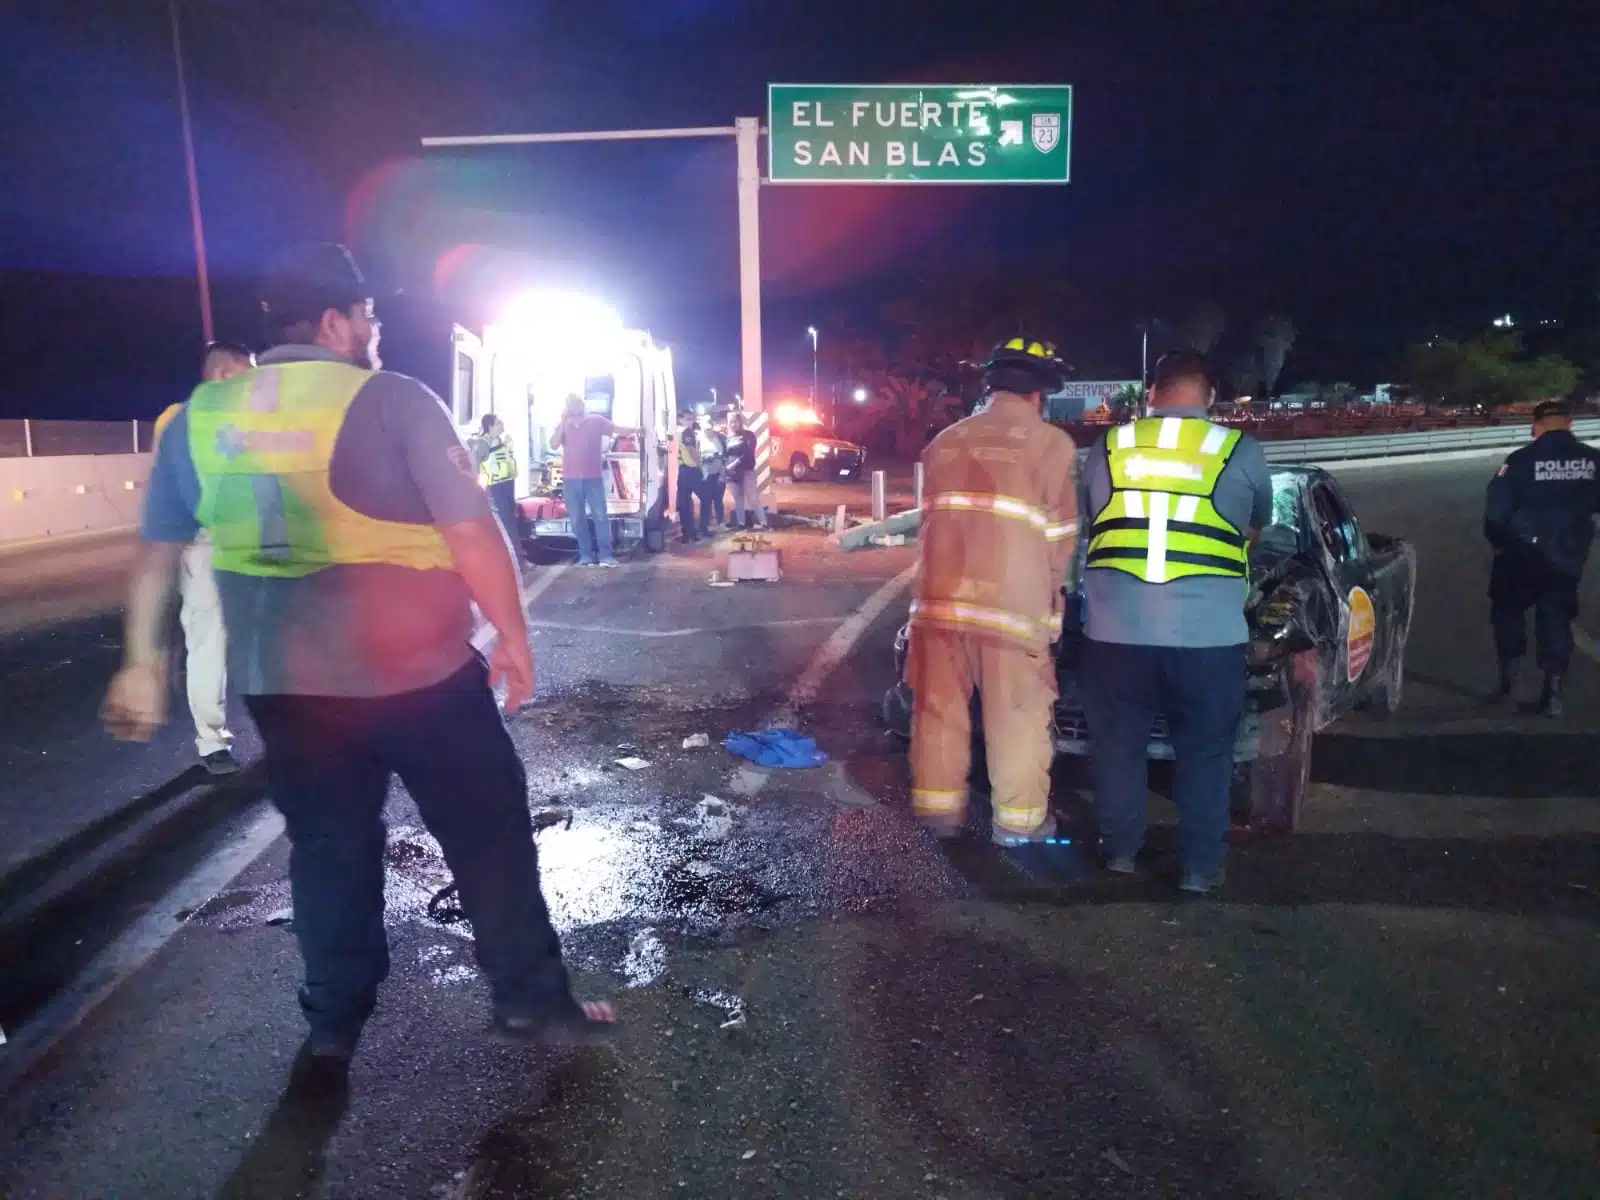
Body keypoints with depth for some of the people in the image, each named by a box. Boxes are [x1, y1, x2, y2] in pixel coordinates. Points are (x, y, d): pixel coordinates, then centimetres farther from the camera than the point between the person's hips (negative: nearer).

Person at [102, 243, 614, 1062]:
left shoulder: (199, 416, 6)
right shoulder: (394, 402, -10)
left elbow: (156, 553, 11)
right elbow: (472, 533, -14)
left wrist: (142, 662, 20)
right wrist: (512, 636, -4)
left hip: (282, 681, 5)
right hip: (417, 670, -5)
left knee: (327, 847, 19)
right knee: (489, 835, 9)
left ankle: (333, 1021, 31)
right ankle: (532, 1003, 19)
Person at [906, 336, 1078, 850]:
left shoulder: (944, 441, 15)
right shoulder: (1051, 443, -2)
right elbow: (1060, 533, 1)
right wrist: (1050, 594, 15)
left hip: (940, 595, 5)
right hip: (1011, 600, -5)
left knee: (940, 706, 13)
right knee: (1018, 715, 7)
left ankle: (937, 805, 23)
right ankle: (1019, 819, 16)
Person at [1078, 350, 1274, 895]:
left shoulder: (1107, 447, 5)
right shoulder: (1241, 452, 1)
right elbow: (1257, 527, 19)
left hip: (1115, 630, 1)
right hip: (1208, 635, -1)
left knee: (1118, 746, 17)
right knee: (1204, 753, 14)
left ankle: (1119, 849, 28)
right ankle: (1199, 867, 20)